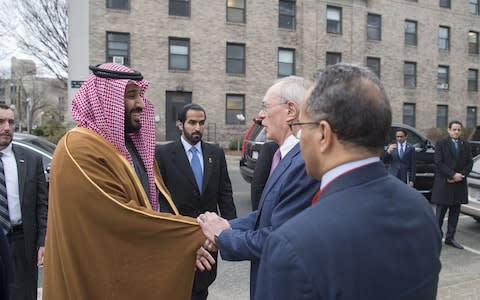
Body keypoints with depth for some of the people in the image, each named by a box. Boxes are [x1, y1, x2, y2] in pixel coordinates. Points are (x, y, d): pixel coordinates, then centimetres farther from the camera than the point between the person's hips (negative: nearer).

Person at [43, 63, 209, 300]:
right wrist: (195, 232, -22)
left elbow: (159, 201, 8)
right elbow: (121, 218, -26)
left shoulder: (133, 143, 7)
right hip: (107, 280, -8)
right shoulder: (79, 150, -20)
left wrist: (187, 239, -7)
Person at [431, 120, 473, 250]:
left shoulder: (466, 145, 11)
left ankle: (450, 238, 17)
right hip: (444, 184, -4)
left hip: (459, 184, 5)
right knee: (440, 212, 0)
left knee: (455, 212, 9)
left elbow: (469, 163, 7)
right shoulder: (441, 144, -3)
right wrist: (453, 175, -16)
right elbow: (438, 163, -10)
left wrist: (461, 175, -9)